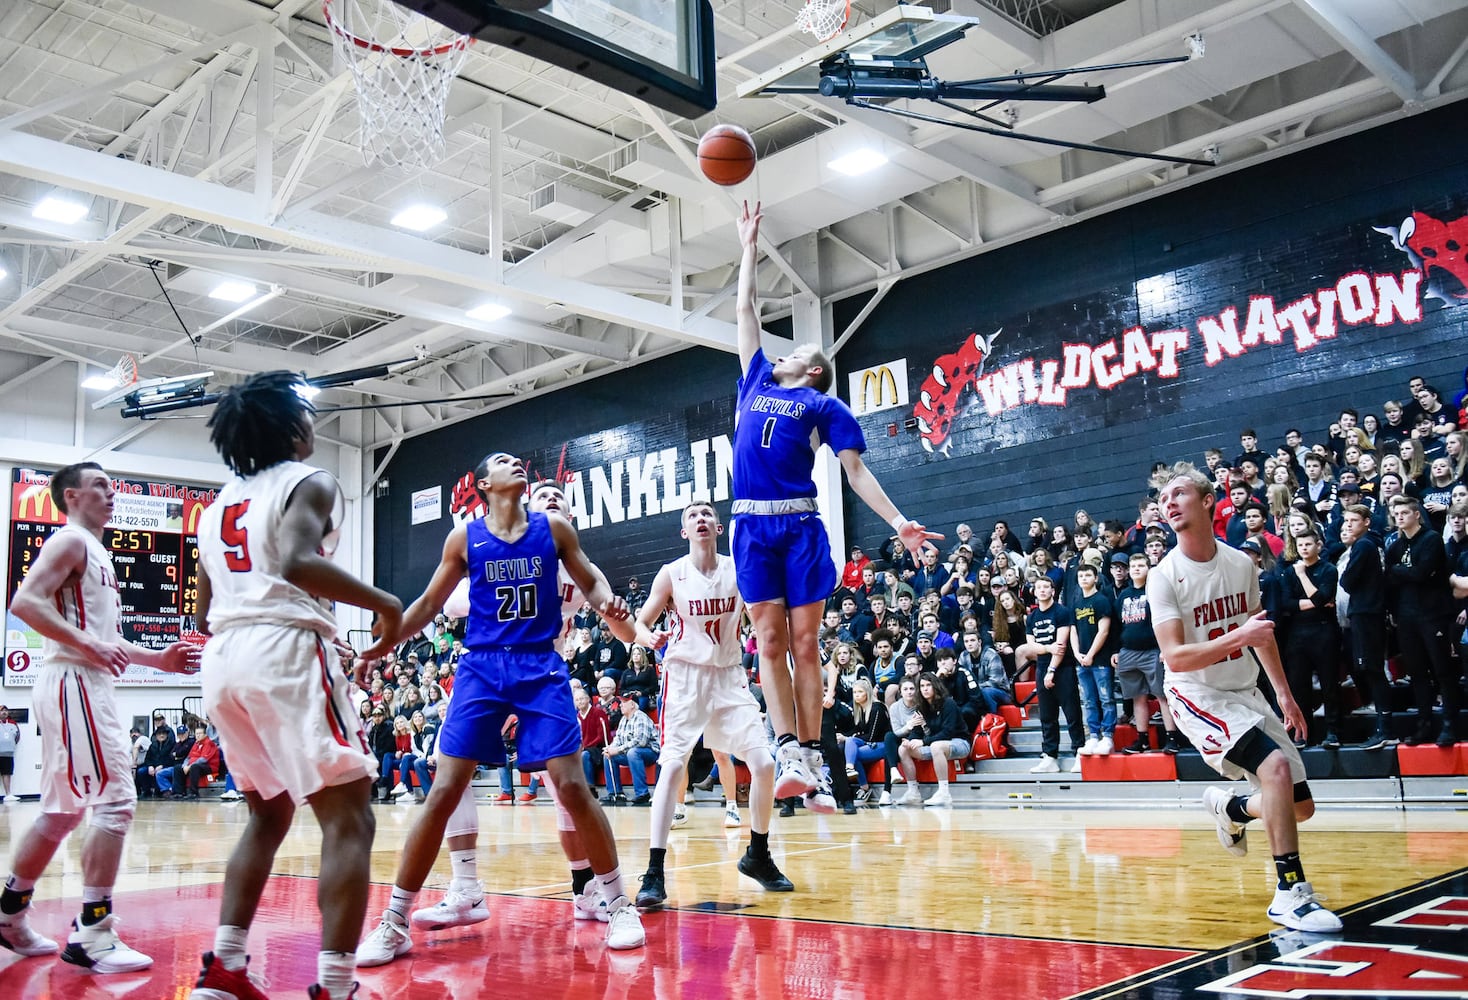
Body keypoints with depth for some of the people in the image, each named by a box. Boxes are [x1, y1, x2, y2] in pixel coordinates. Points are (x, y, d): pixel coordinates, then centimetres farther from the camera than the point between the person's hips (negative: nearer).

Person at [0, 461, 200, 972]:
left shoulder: (96, 552, 23)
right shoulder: (70, 541, -6)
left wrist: (158, 658, 19)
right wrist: (90, 645, -25)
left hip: (87, 686, 10)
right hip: (74, 684, -10)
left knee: (63, 811, 16)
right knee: (116, 801, -13)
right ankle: (91, 936, -11)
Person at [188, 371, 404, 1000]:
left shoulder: (220, 502, 23)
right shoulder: (308, 483, -1)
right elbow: (298, 564, -21)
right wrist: (384, 604, -11)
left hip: (222, 659, 8)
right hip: (287, 651, -8)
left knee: (269, 814, 23)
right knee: (348, 820, -5)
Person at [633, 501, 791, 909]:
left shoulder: (739, 570, 1)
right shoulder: (671, 574, -5)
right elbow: (640, 623, -5)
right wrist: (650, 637, -26)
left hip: (729, 676, 3)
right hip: (685, 677, -3)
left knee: (763, 763, -3)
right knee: (673, 766, -16)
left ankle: (758, 856, 17)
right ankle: (655, 873, -12)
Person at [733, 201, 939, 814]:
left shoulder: (825, 405, 12)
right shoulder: (756, 383, 23)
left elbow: (856, 470, 5)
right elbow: (745, 311, 32)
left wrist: (897, 522, -6)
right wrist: (750, 248, 38)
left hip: (800, 526, -3)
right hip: (752, 526, 3)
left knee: (804, 643, -2)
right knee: (770, 639, -3)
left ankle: (812, 765, 1)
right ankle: (789, 754, -6)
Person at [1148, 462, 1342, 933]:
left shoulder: (1241, 563, 1)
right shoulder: (1164, 576, -15)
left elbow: (1260, 631, 15)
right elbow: (1174, 657, -21)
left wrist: (1284, 694, 15)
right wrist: (1237, 637, -33)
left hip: (1247, 693, 6)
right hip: (1198, 695, -6)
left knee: (1300, 806, 6)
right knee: (1276, 766, -28)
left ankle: (1229, 808, 36)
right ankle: (1290, 893, -18)